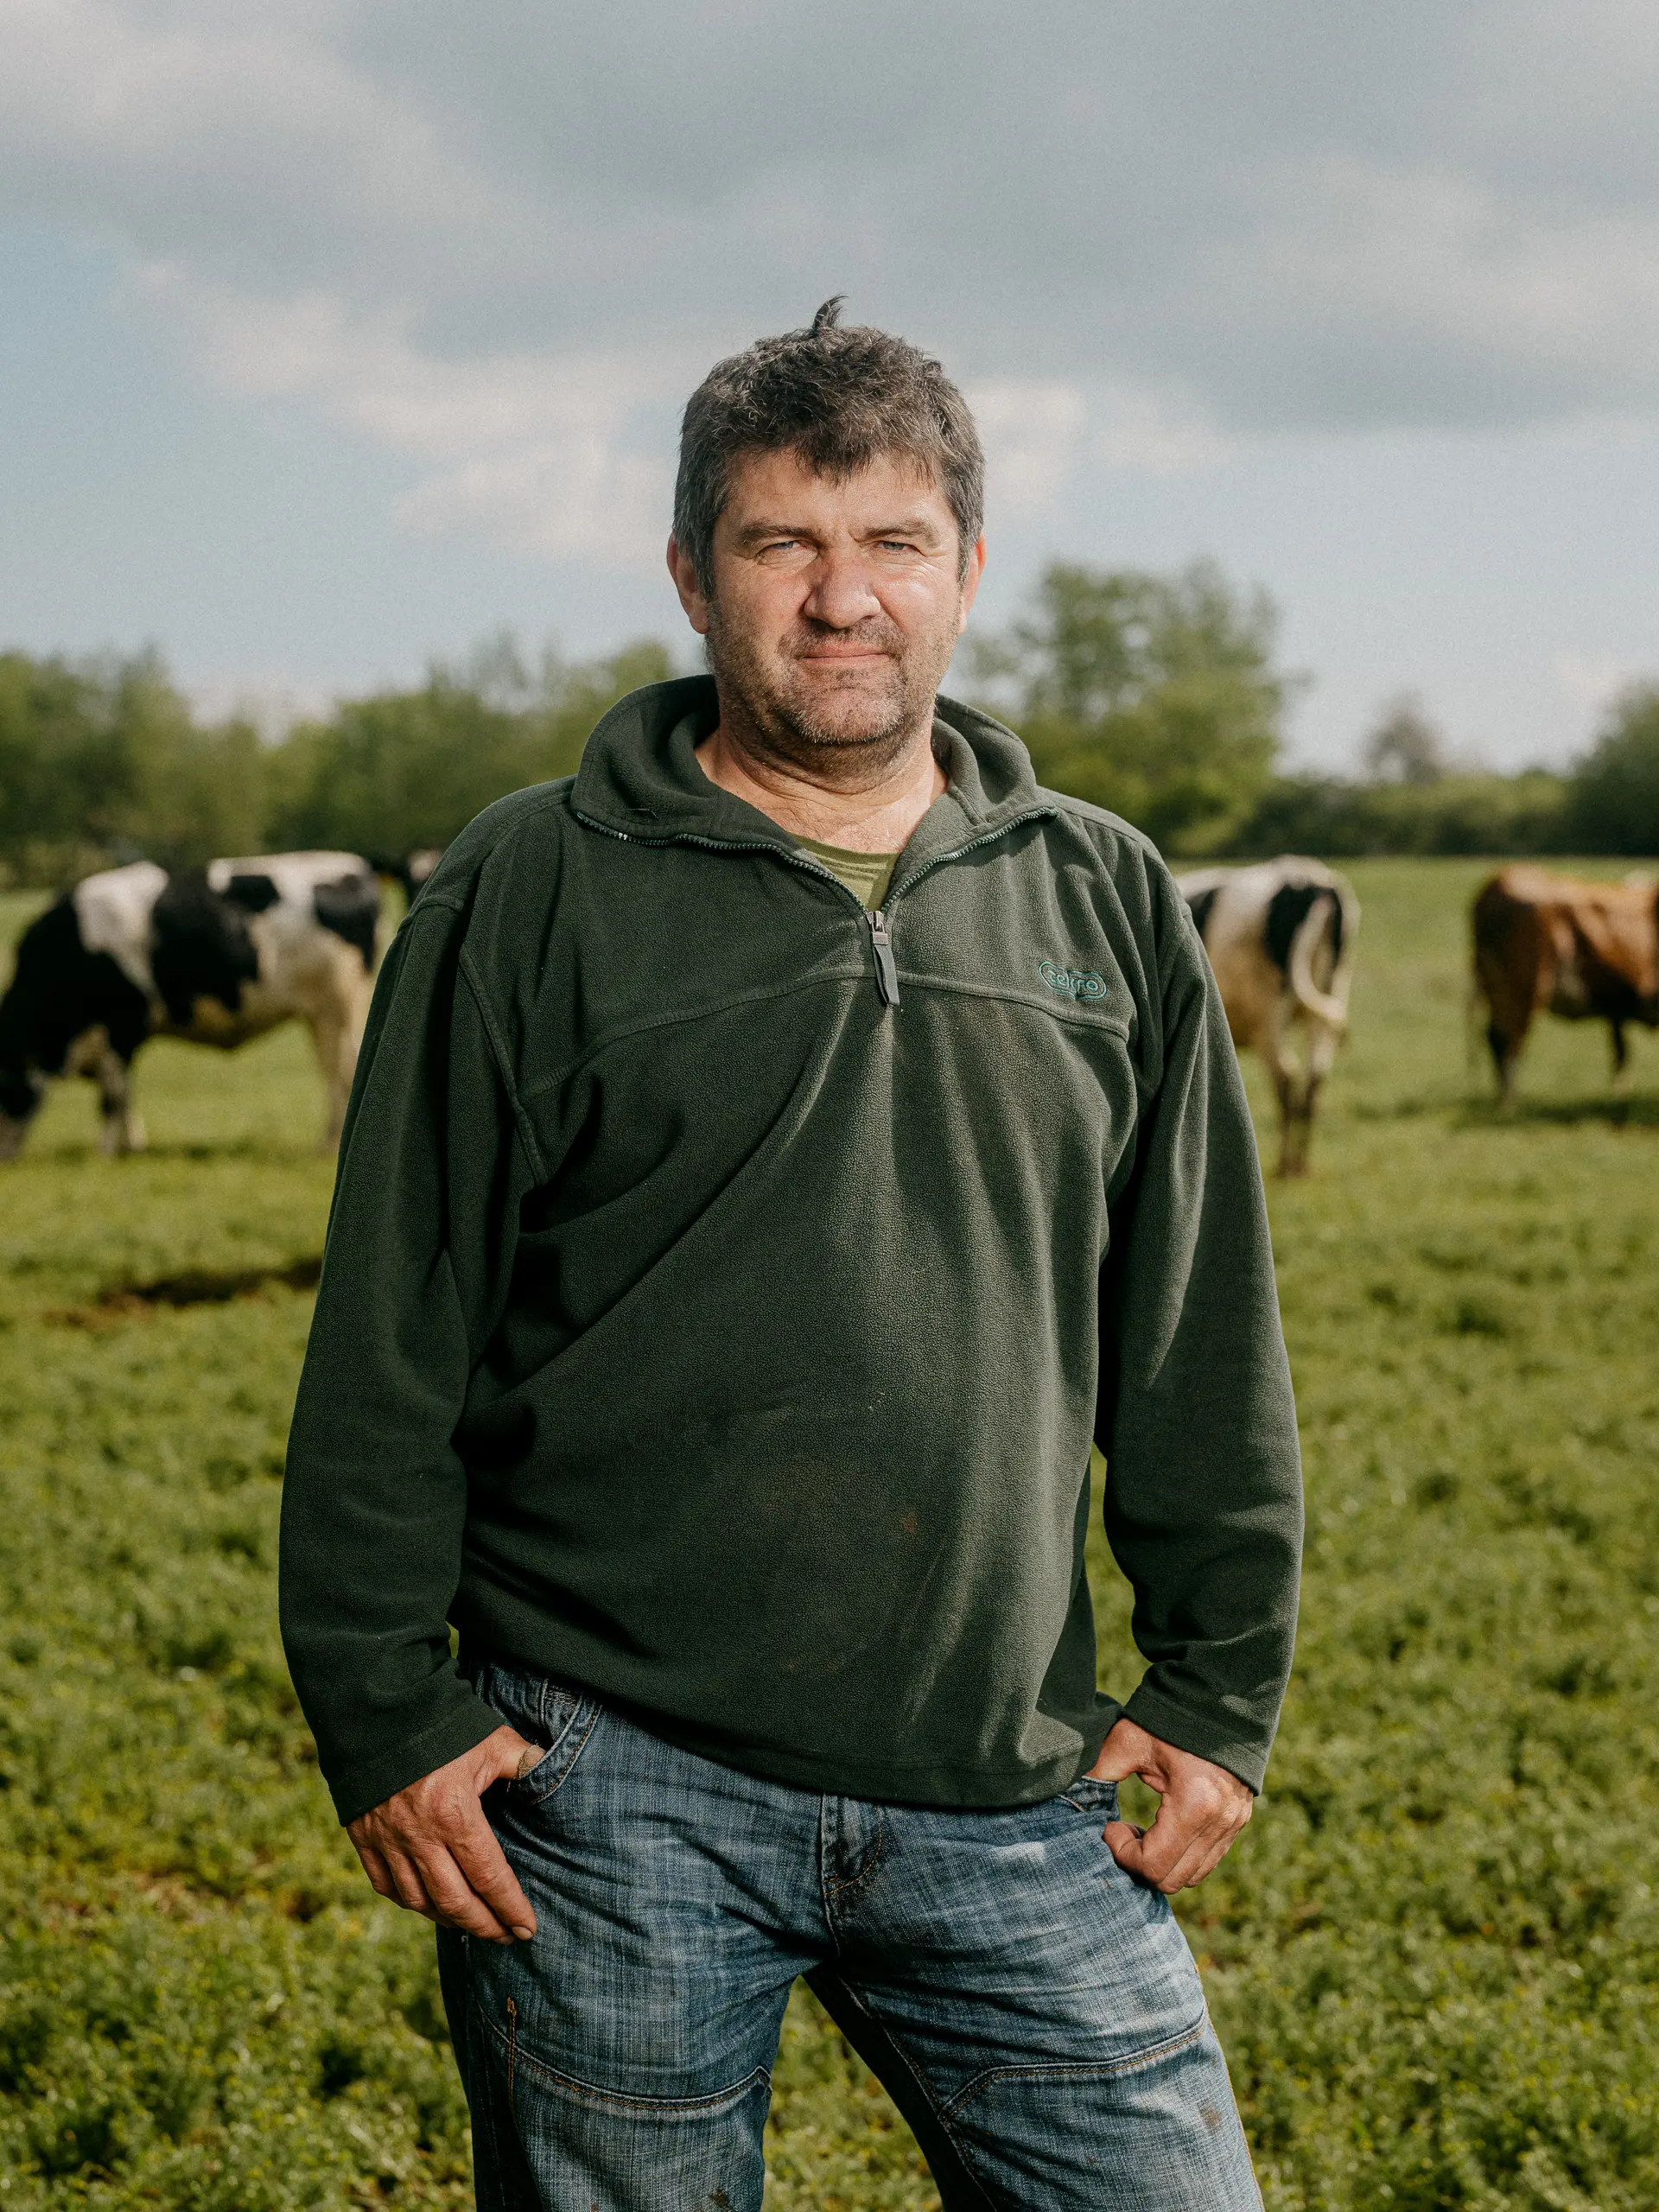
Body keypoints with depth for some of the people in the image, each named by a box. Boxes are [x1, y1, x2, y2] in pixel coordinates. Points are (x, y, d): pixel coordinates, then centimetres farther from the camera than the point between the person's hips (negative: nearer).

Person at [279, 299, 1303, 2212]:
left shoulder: (1105, 905, 10)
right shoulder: (534, 894, 1)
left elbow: (1202, 1345, 14)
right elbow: (391, 1343, 0)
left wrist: (1217, 1690, 11)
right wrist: (384, 1714, -4)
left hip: (1014, 1806, 3)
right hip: (612, 1793, -2)